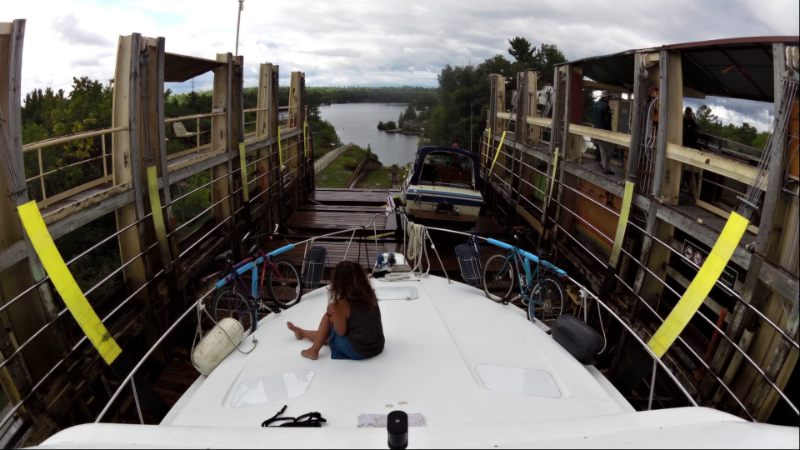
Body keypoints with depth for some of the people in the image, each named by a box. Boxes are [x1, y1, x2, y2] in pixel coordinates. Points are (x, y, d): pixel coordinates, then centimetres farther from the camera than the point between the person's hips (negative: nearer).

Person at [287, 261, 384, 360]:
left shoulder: (342, 303, -16)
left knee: (328, 316, 9)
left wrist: (332, 313, 2)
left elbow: (341, 332, -8)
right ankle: (302, 332, 48)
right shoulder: (369, 294, 1)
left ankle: (314, 350, 19)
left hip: (356, 351, -6)